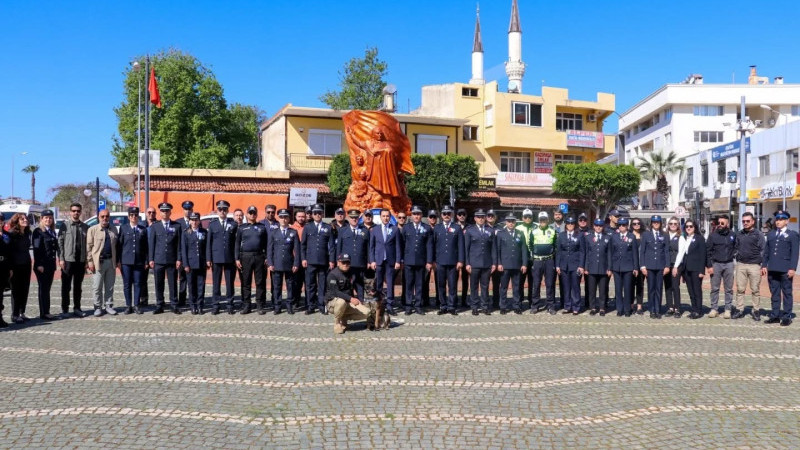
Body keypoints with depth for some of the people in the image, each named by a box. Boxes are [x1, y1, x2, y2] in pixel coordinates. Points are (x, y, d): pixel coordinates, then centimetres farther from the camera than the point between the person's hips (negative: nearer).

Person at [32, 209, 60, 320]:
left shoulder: (52, 231, 15)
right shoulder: (38, 231, -6)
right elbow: (36, 248, -12)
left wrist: (54, 263, 12)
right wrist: (39, 264, -18)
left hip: (51, 264, 7)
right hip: (42, 265, -7)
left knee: (47, 289, 10)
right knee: (43, 288, -3)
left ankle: (46, 312, 15)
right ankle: (44, 313, 1)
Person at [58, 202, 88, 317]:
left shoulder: (85, 227, 9)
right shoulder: (65, 225, 0)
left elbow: (87, 244, 9)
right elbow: (60, 242, -3)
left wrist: (87, 260, 3)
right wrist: (61, 259, -10)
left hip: (81, 261, 3)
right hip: (68, 260, -3)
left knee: (78, 286, 10)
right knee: (66, 286, 4)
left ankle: (77, 308, 18)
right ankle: (64, 309, 12)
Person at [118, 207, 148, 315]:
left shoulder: (143, 229, 9)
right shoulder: (123, 228, 7)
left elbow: (146, 246, 8)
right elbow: (119, 244, 5)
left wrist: (146, 261, 3)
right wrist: (118, 260, -1)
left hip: (139, 261, 1)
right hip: (126, 261, 0)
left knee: (138, 284, 1)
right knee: (127, 284, 3)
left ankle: (136, 305, 9)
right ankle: (128, 306, 10)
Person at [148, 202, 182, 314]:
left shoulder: (177, 226, 7)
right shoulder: (154, 226, 9)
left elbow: (179, 244, 4)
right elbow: (151, 244, 7)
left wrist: (178, 259, -3)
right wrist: (151, 259, 0)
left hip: (172, 260, -1)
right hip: (158, 260, 1)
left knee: (173, 284, 2)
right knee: (159, 284, 4)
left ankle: (174, 305, 9)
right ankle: (159, 306, 12)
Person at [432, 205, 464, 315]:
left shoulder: (457, 228, 6)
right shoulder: (436, 228, 10)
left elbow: (460, 245, 2)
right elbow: (434, 245, 8)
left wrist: (460, 261, -4)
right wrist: (433, 260, 3)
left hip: (453, 262, -1)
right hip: (440, 262, 1)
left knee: (453, 286, 2)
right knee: (441, 285, 5)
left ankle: (451, 307, 9)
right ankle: (443, 306, 13)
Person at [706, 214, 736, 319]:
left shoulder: (732, 235, 3)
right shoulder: (713, 235, -1)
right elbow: (708, 251, -2)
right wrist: (709, 266, -7)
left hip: (729, 264, 1)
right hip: (716, 264, -1)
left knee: (729, 289, 5)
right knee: (714, 288, 3)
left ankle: (728, 309, 12)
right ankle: (714, 309, 9)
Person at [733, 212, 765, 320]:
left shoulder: (758, 234, -1)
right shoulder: (739, 234, 11)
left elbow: (763, 250, -3)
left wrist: (762, 265, -8)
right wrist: (736, 258, 6)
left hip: (754, 265, -3)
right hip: (741, 265, 4)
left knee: (755, 290, 2)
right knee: (740, 289, 5)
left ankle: (756, 311, 11)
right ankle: (739, 310, 11)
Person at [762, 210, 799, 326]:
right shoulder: (771, 235, 17)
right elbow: (766, 251, 16)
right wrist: (764, 265, 8)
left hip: (785, 270, -5)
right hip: (772, 270, 5)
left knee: (787, 293, 2)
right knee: (774, 294, 9)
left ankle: (787, 317, 6)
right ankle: (775, 316, 14)